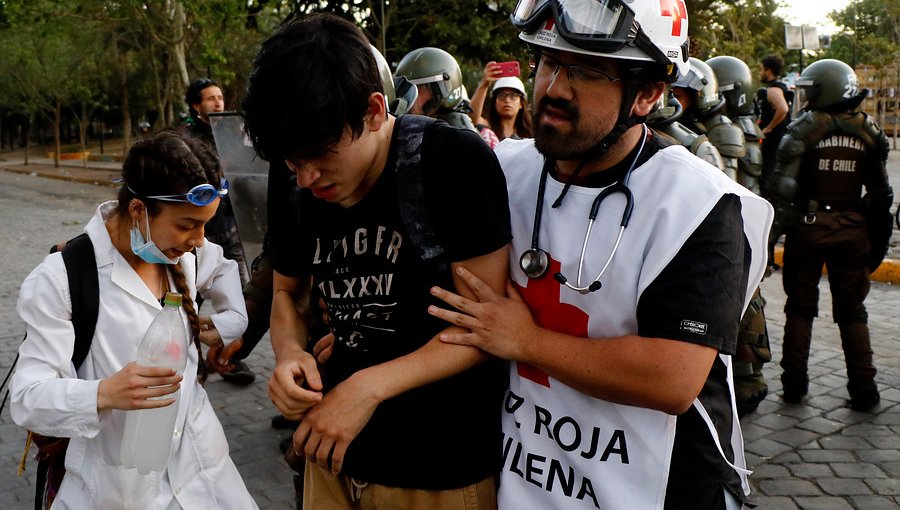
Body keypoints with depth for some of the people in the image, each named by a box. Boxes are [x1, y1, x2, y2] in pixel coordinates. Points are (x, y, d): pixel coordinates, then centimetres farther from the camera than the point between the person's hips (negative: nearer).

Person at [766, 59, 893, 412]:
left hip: (808, 227, -2)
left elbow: (783, 187, -16)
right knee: (852, 310, 12)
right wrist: (878, 239, 14)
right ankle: (863, 388, 11)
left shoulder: (804, 129, -9)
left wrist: (772, 233, -11)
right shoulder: (868, 131, 3)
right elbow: (881, 193, 7)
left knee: (801, 306, 10)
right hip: (852, 229, 3)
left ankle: (794, 383, 14)